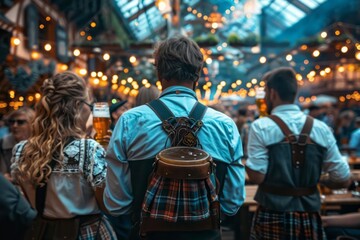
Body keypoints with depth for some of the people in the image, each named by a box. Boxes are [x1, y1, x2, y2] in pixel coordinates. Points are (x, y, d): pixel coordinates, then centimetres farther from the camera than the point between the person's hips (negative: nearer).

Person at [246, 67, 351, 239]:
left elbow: (256, 176, -16)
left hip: (272, 217, -2)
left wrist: (247, 162, 2)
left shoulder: (261, 127, -12)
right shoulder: (321, 128, -1)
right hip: (309, 218, 3)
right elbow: (343, 179, 1)